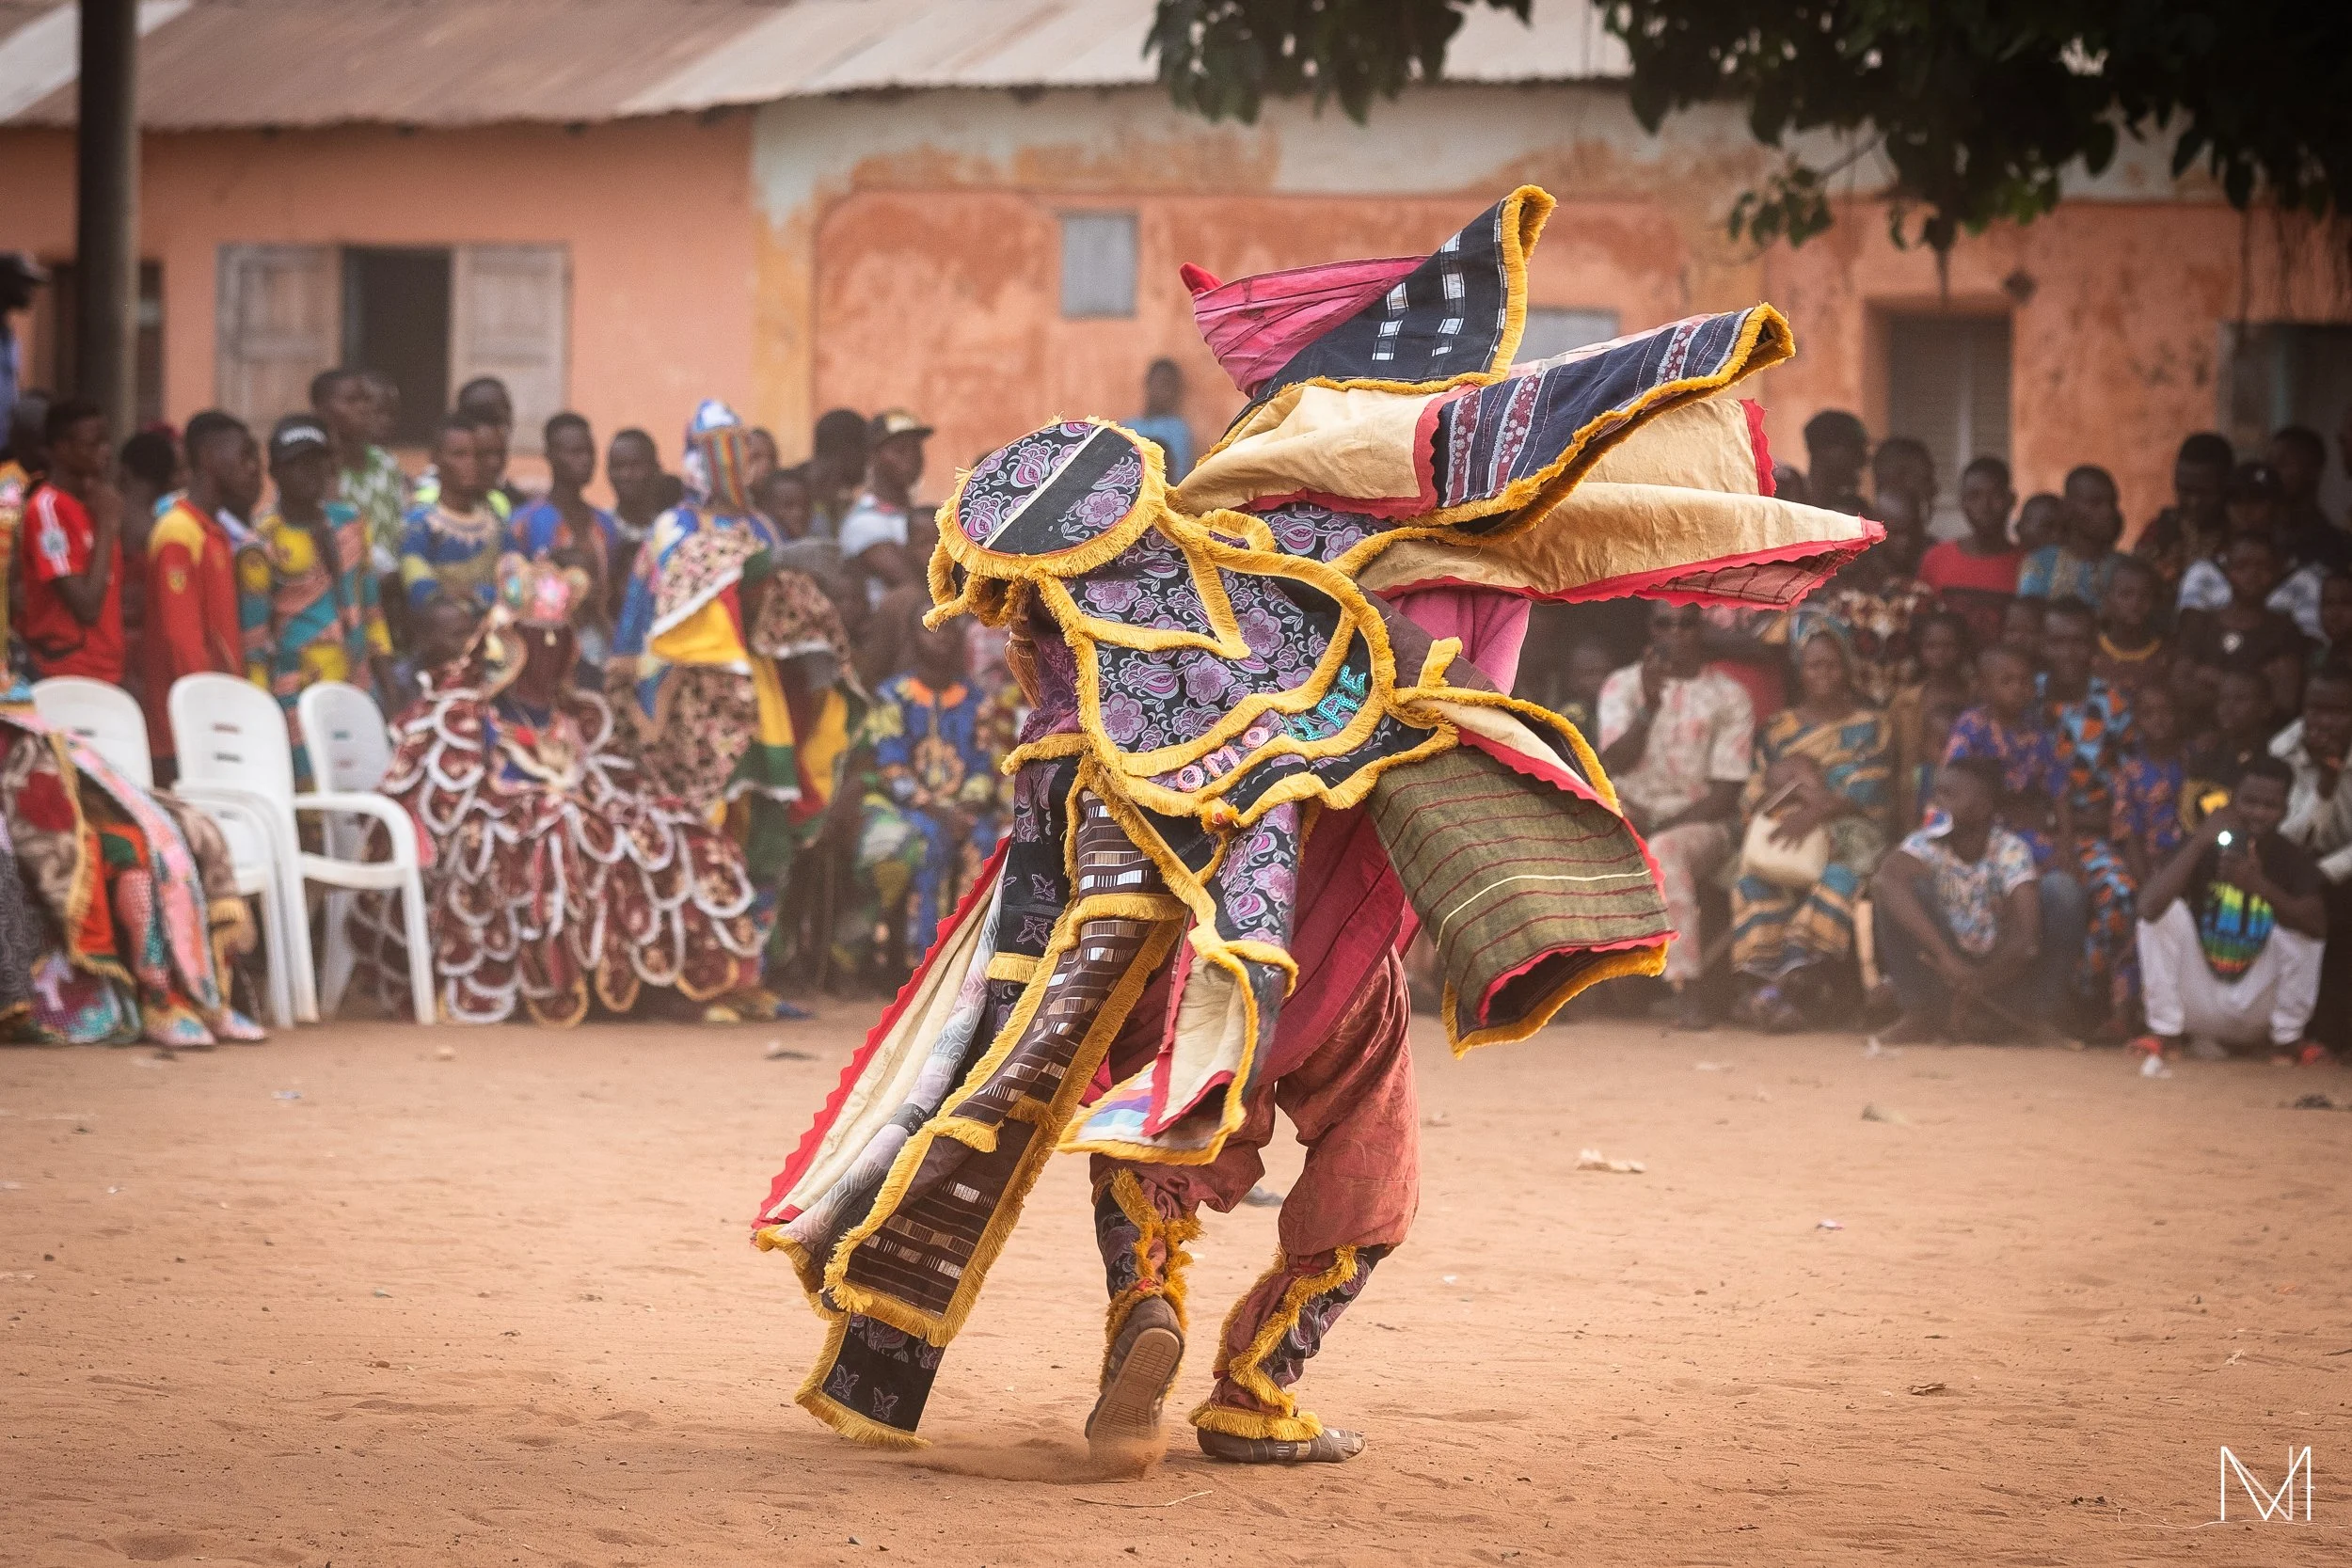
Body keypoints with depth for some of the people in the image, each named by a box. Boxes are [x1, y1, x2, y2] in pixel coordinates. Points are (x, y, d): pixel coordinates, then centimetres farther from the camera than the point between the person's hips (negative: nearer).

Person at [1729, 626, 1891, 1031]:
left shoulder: (1870, 725, 13)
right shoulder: (1779, 728, 21)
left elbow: (1865, 790, -3)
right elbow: (1752, 794, 12)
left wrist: (1815, 813, -20)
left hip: (1849, 833, -2)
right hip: (1782, 832, 2)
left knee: (1838, 881, -38)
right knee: (1755, 881, -33)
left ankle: (1797, 979, -47)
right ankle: (1763, 981, -43)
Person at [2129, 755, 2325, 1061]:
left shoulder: (2293, 859, -8)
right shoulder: (2206, 850, -10)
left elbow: (2319, 926, -27)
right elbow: (2148, 907, -27)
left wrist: (2260, 886, -40)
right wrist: (2199, 842, -31)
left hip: (2255, 1010, 0)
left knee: (2297, 927, -21)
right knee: (2166, 911, -20)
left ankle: (2286, 1037, -8)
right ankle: (2165, 1032, -11)